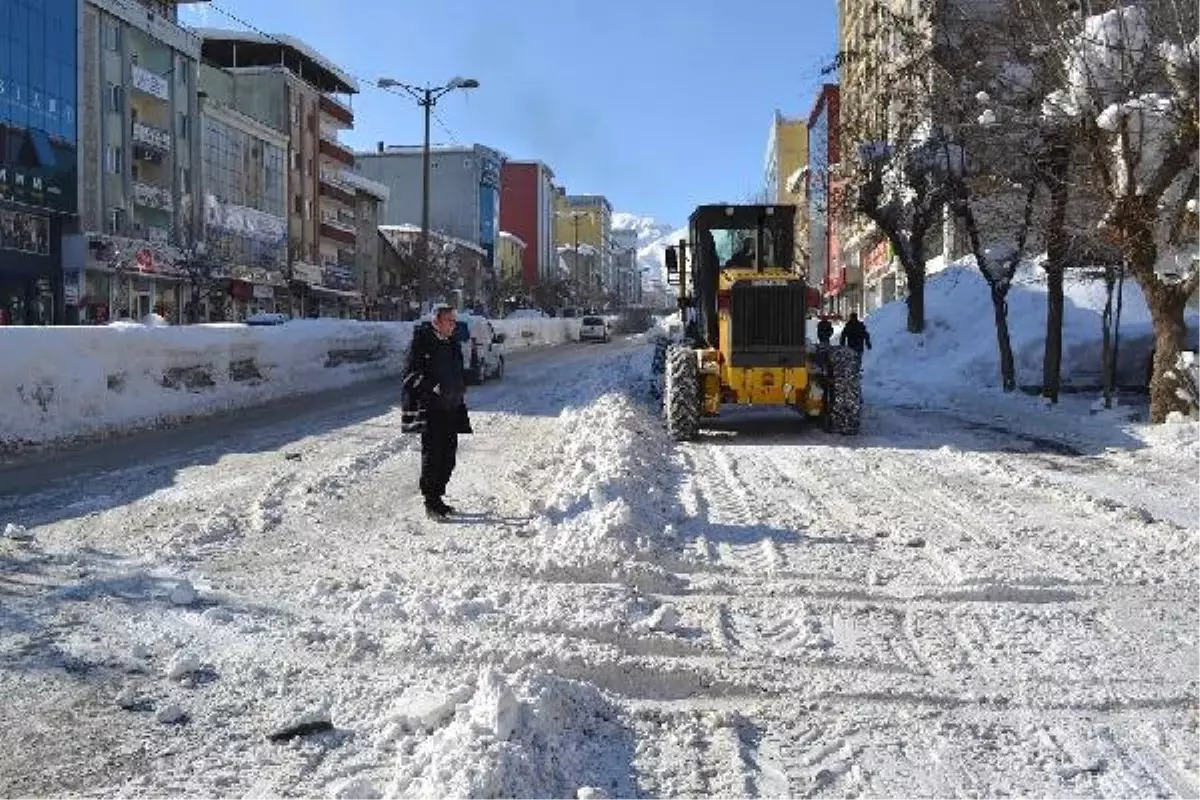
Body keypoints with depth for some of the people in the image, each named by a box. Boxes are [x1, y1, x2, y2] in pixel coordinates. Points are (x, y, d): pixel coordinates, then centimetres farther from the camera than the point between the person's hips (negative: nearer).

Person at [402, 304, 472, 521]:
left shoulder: (453, 344, 15)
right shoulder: (422, 342, -8)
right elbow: (411, 375, -12)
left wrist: (460, 394, 16)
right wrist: (431, 388, -24)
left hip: (451, 410, 7)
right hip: (429, 409, -7)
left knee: (448, 456, 9)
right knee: (432, 455, -5)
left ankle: (437, 497, 22)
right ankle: (430, 503, 2)